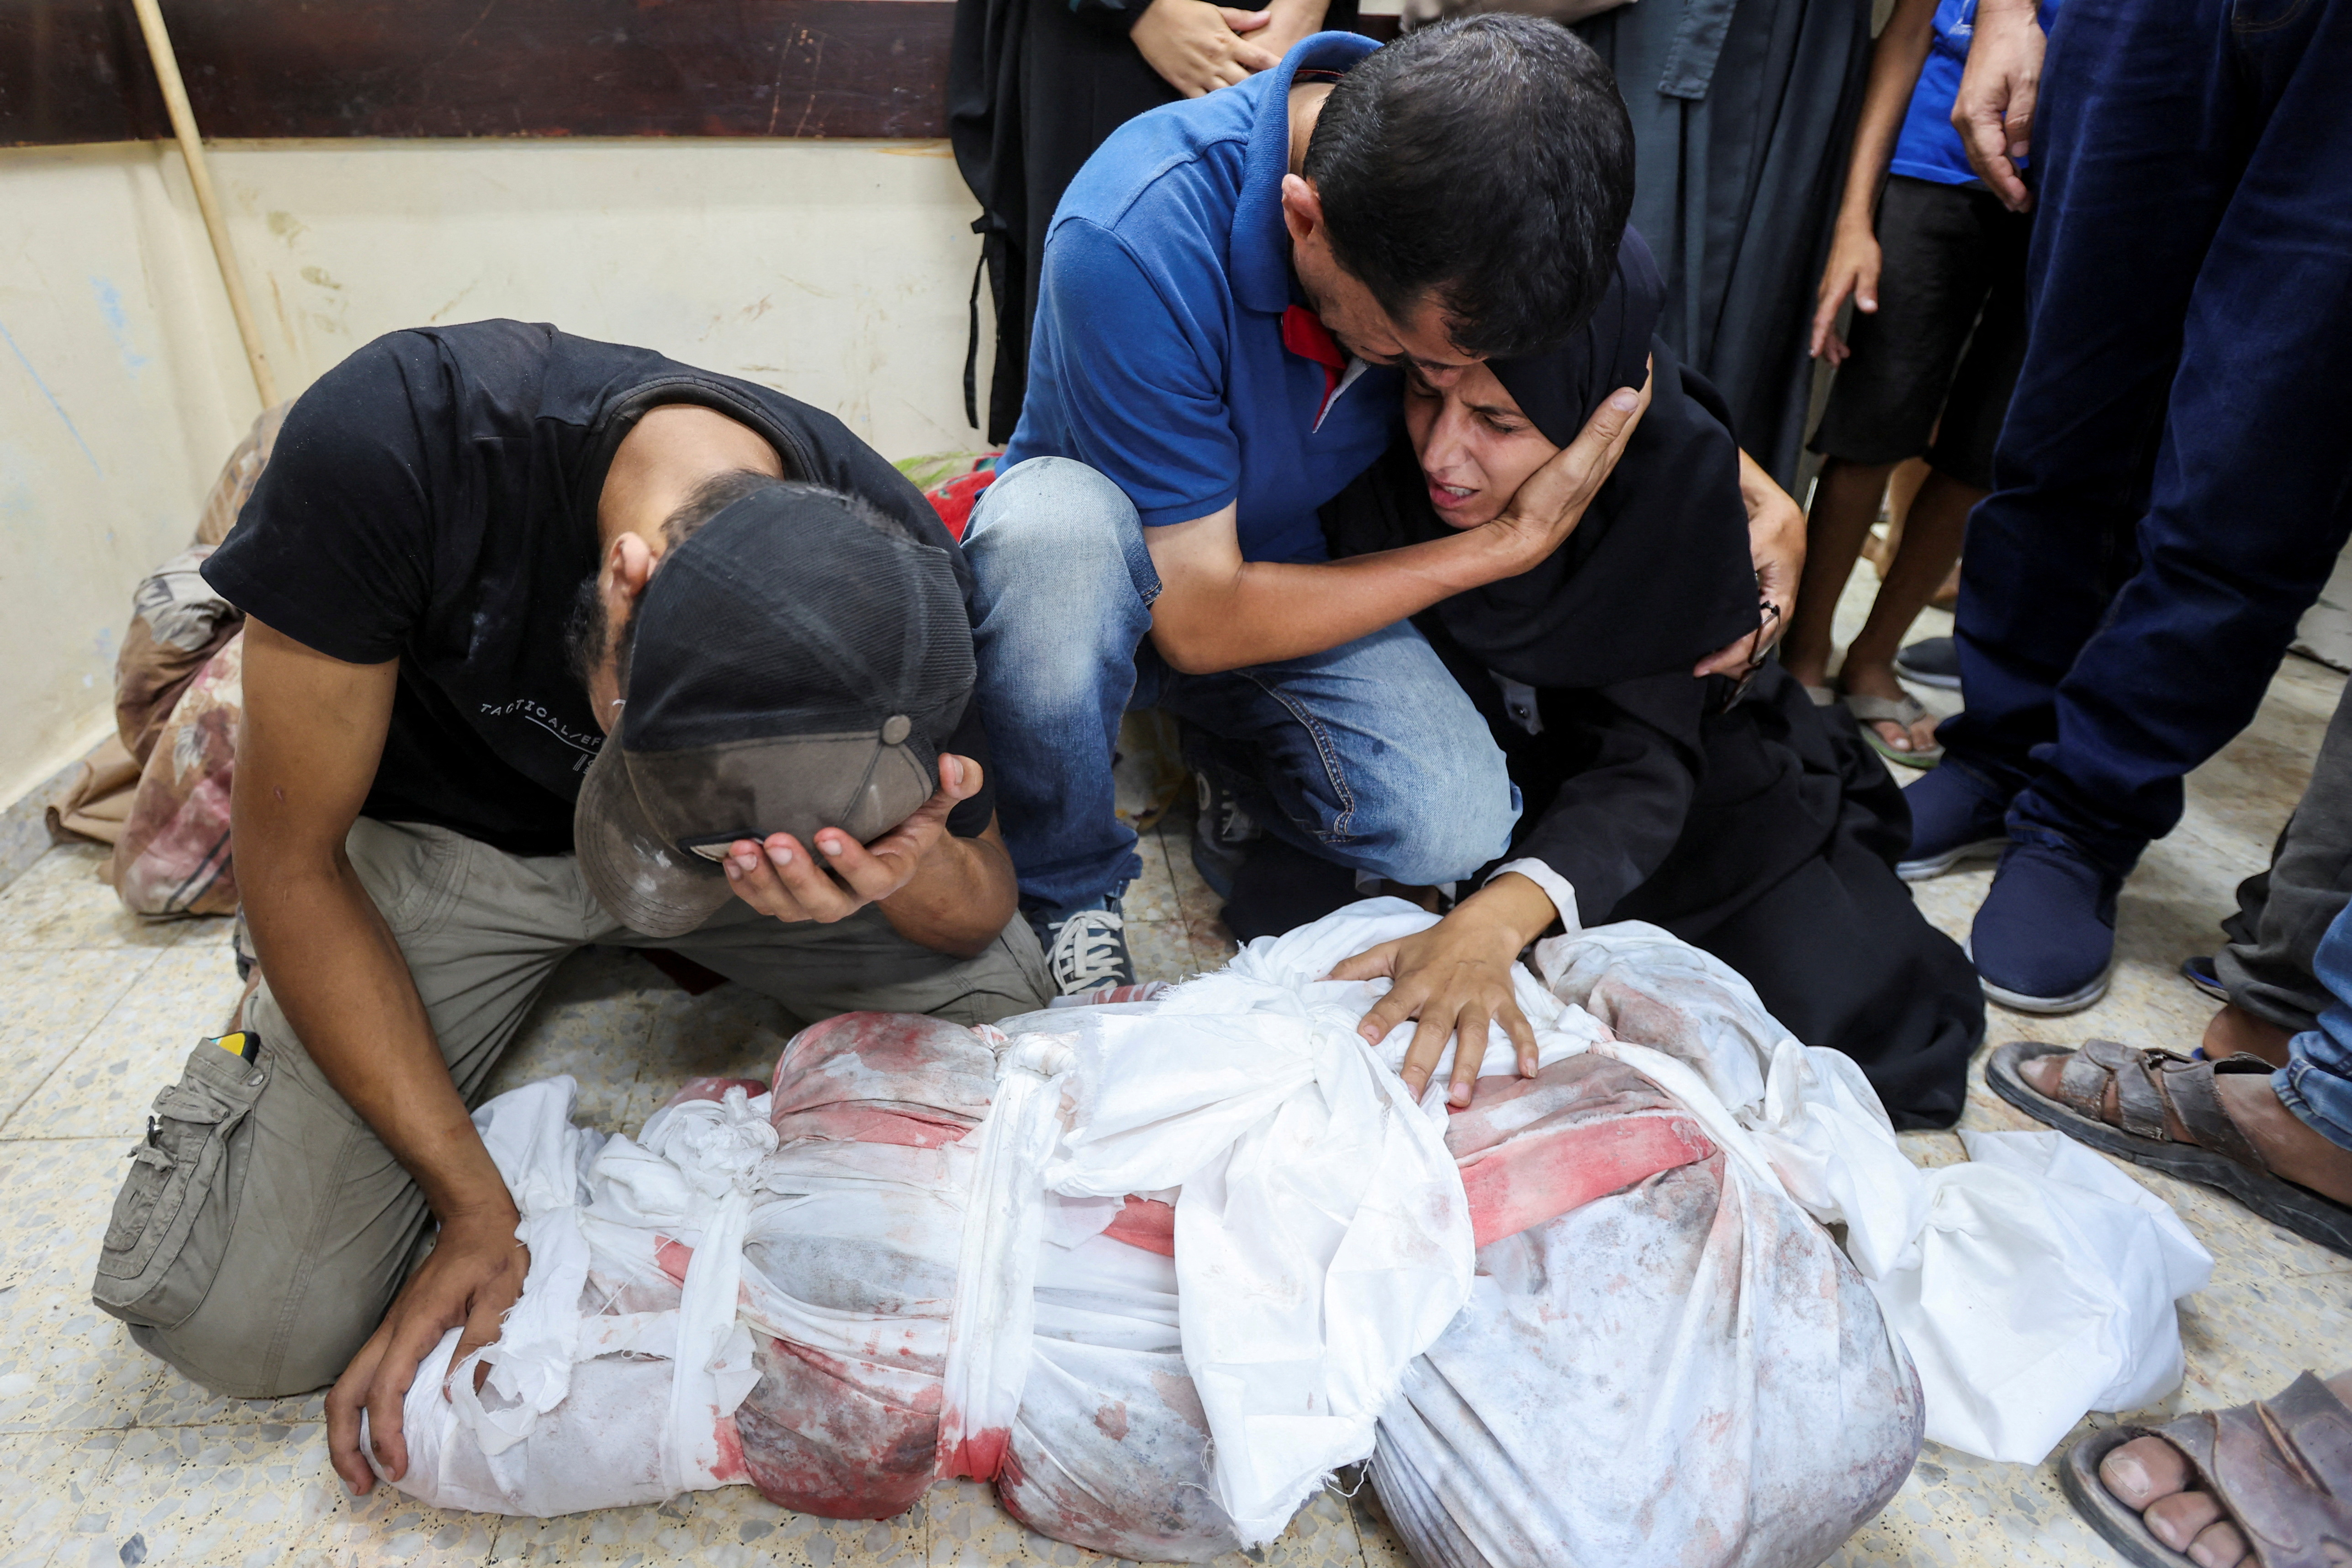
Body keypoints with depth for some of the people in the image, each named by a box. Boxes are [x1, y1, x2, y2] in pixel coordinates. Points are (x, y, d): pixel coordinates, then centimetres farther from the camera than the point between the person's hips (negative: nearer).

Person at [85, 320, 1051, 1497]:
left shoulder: (897, 578, -28)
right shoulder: (390, 442, -34)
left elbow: (980, 905, -13)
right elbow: (292, 860, -21)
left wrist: (913, 873, -40)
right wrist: (477, 1208, -19)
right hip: (451, 844, -1)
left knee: (1004, 1006, -15)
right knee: (242, 1329, -11)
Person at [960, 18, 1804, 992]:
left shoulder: (1481, 199, -16)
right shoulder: (1135, 241, -33)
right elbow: (1200, 625, -28)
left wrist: (1753, 488, -12)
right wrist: (1512, 544, -26)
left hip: (1293, 570, 4)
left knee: (1455, 828, -21)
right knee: (1058, 520, -40)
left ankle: (1238, 752, 13)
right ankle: (1063, 891, -12)